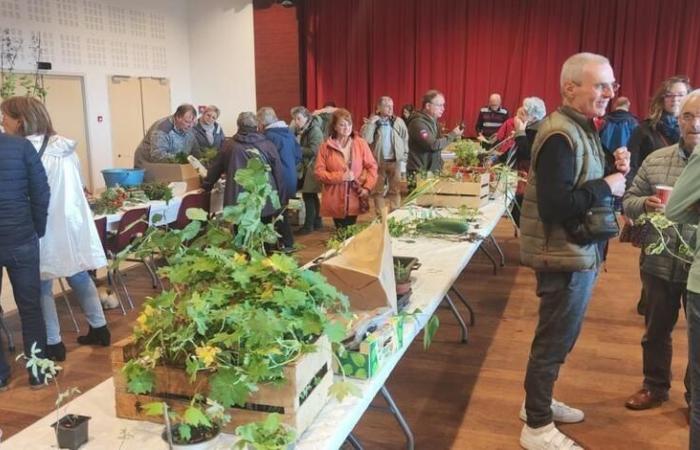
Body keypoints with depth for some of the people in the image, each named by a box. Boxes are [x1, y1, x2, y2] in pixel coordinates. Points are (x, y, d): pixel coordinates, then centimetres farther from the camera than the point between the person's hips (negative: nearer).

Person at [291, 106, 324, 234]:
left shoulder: (314, 130, -15)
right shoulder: (299, 130, 10)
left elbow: (313, 150, -22)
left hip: (312, 167, -9)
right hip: (305, 167, 9)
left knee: (308, 195, -7)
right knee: (312, 195, 15)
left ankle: (309, 225, 1)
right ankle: (317, 221, 26)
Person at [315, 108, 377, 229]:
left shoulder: (361, 143, 2)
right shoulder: (326, 147, -2)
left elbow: (372, 167, 4)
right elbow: (319, 172, -4)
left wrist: (367, 187, -9)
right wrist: (340, 176, -15)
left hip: (355, 198, 1)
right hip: (335, 201, -1)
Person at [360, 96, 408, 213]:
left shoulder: (398, 122, 2)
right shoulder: (372, 122, -2)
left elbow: (405, 139, 8)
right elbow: (365, 139, -14)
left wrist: (404, 155, 3)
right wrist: (370, 124, -18)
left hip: (395, 161, 1)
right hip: (378, 161, -1)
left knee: (395, 189, 5)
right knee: (378, 190, 6)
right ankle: (379, 215, 15)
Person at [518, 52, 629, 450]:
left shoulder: (582, 128, 11)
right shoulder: (561, 135, -21)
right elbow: (555, 205, -29)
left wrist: (616, 170, -1)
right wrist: (607, 186, -19)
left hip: (579, 251, 10)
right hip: (566, 255, -10)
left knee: (559, 337, 20)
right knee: (555, 340, 1)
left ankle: (539, 402, 37)